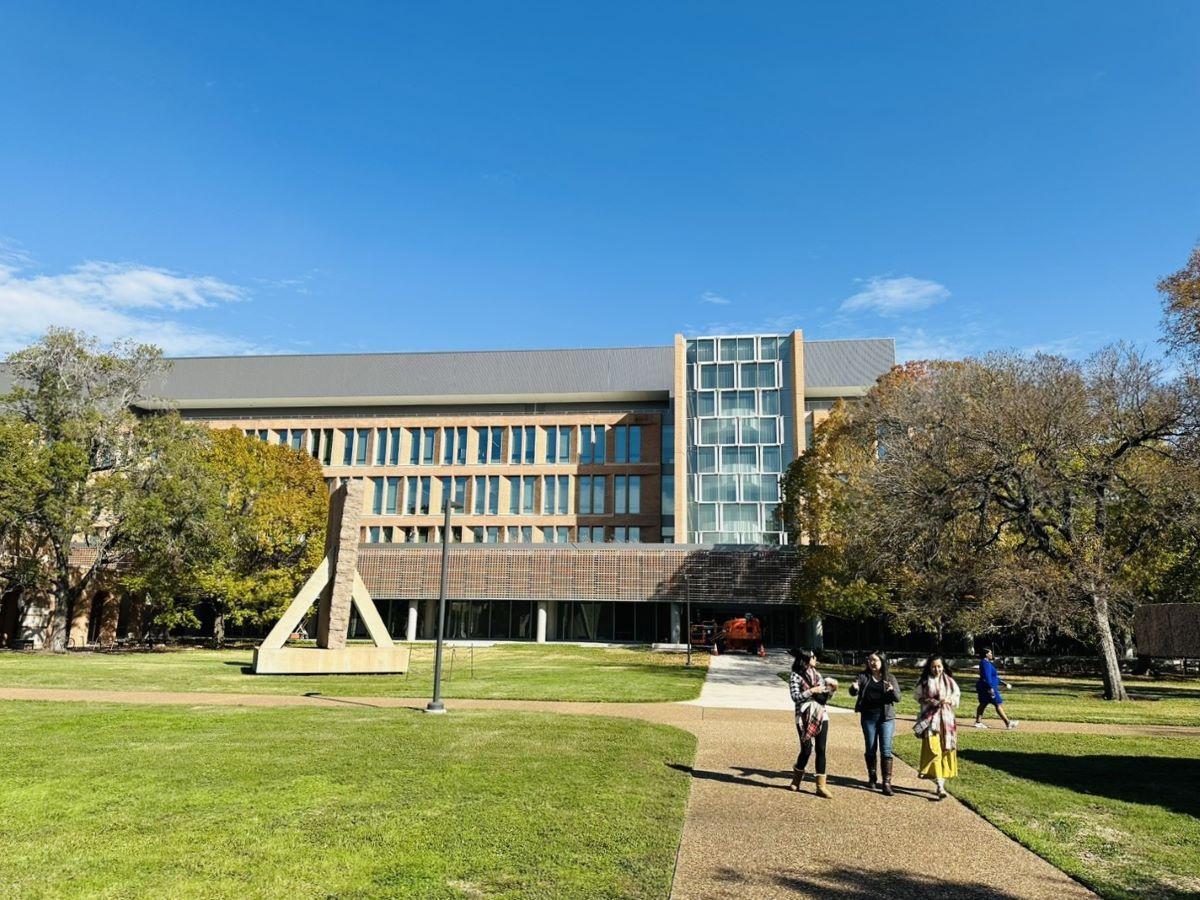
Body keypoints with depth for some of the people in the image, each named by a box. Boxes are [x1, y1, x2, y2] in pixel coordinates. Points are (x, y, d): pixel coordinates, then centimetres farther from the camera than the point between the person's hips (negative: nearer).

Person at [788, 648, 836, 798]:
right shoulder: (795, 676, -6)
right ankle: (797, 777, 23)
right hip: (804, 718, -5)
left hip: (821, 716, 5)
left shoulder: (816, 673, 12)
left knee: (821, 750, 0)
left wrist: (831, 689, -2)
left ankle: (821, 786, 4)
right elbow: (795, 697, -14)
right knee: (807, 750, -4)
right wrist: (812, 691, -19)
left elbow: (824, 696, 16)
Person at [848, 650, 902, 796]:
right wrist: (854, 688, -35)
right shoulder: (863, 676, -1)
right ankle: (872, 778, 27)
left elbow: (898, 698, -5)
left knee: (886, 750, -5)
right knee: (870, 749, 10)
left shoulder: (890, 678, 0)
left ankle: (887, 783, -3)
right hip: (868, 717, 1)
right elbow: (853, 693, -10)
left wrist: (892, 690, -27)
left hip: (886, 718, -1)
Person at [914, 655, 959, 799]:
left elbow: (956, 699, 8)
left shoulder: (950, 682, 5)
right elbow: (919, 697, 6)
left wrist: (948, 701, -13)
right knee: (933, 751, -12)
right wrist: (929, 701, -13)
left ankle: (941, 779, 21)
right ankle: (940, 786, -14)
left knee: (946, 751, 5)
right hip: (930, 720, -2)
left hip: (946, 719, 3)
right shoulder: (924, 682, 2)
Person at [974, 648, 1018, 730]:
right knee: (999, 704, -4)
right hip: (988, 687, -11)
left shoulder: (987, 663, 16)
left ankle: (978, 722, 13)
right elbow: (987, 677, -25)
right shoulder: (986, 664, -18)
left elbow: (993, 676, 24)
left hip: (983, 688, 11)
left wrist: (1001, 682, 24)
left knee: (983, 704, 11)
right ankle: (1008, 723, 1)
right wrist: (991, 688, -27)